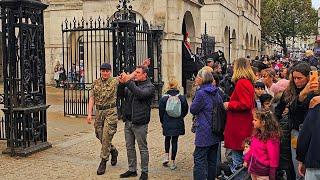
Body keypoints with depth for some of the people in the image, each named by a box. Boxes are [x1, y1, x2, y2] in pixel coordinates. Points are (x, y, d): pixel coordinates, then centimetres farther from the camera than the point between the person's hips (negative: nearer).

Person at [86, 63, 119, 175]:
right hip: (99, 112, 4)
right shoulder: (96, 83, 8)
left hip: (110, 112, -4)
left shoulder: (115, 81, -3)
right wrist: (89, 113, -3)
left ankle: (103, 162, 4)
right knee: (99, 136, 10)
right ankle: (113, 151, 36)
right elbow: (91, 98, 6)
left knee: (106, 137, -7)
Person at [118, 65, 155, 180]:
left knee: (143, 148, 4)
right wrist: (122, 83, -12)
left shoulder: (149, 87, -6)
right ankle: (132, 170, 26)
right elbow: (121, 95, 6)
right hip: (128, 121, 6)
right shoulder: (132, 84, 11)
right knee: (129, 147, 14)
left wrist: (128, 81, -26)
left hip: (140, 123, -6)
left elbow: (140, 94, -25)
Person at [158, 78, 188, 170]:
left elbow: (161, 112, -3)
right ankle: (173, 162, 10)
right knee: (174, 141, 7)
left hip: (167, 123, 0)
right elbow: (185, 110, 3)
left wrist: (162, 122, 12)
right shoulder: (182, 98, -7)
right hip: (178, 124, 0)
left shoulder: (164, 98, -9)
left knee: (167, 139, 23)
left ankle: (166, 156, 9)